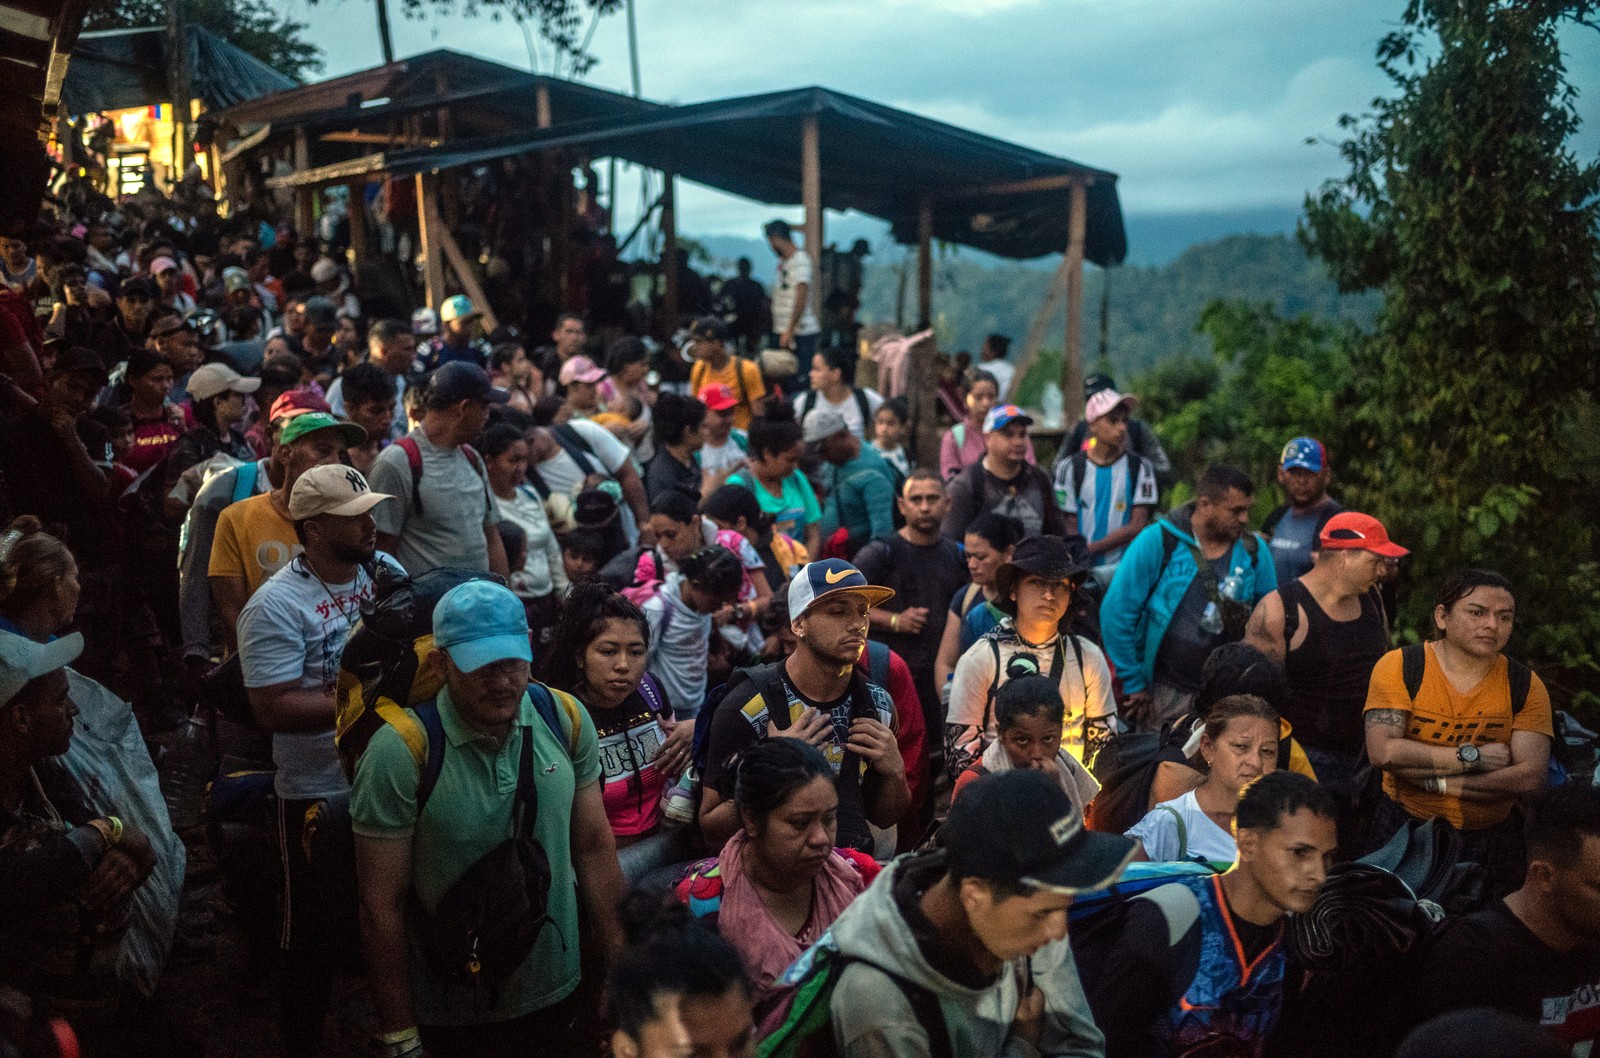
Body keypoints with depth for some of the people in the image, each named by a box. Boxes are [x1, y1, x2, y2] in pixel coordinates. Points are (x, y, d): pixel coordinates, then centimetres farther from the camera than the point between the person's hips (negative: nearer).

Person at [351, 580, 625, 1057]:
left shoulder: (566, 720, -9)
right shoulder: (399, 752, -20)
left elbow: (596, 848, 1)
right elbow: (381, 905, -14)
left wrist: (621, 973, 4)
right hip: (453, 1017, -3)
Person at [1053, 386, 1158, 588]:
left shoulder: (1140, 467, 6)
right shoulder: (1070, 467, 5)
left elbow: (1137, 526, -3)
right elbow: (1070, 527, 2)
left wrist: (1090, 549, -12)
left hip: (1124, 568, 0)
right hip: (1083, 571, 0)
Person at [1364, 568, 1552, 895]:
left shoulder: (1525, 686, -5)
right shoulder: (1399, 667, -11)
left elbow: (1531, 776, -16)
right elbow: (1383, 752, -23)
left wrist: (1435, 781, -21)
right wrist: (1472, 756, -21)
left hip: (1491, 842, 2)